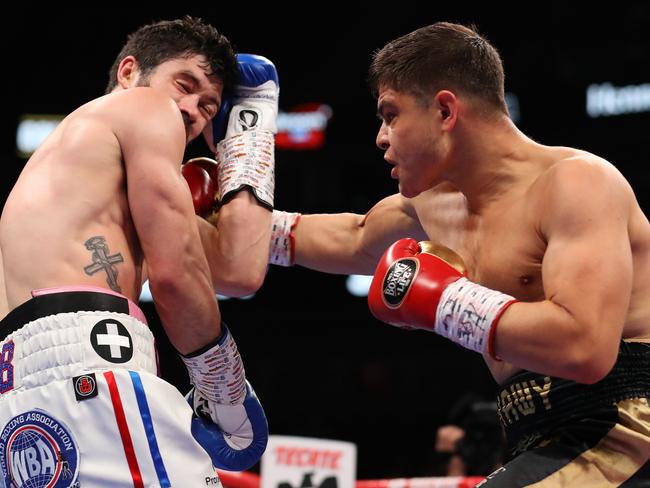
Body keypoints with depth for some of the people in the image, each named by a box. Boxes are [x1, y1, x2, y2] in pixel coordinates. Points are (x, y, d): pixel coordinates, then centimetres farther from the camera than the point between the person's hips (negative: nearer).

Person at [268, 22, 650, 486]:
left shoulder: (574, 181, -14)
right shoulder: (435, 201, 13)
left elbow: (584, 348, -29)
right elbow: (353, 240, 36)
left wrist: (438, 297, -20)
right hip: (550, 449, 9)